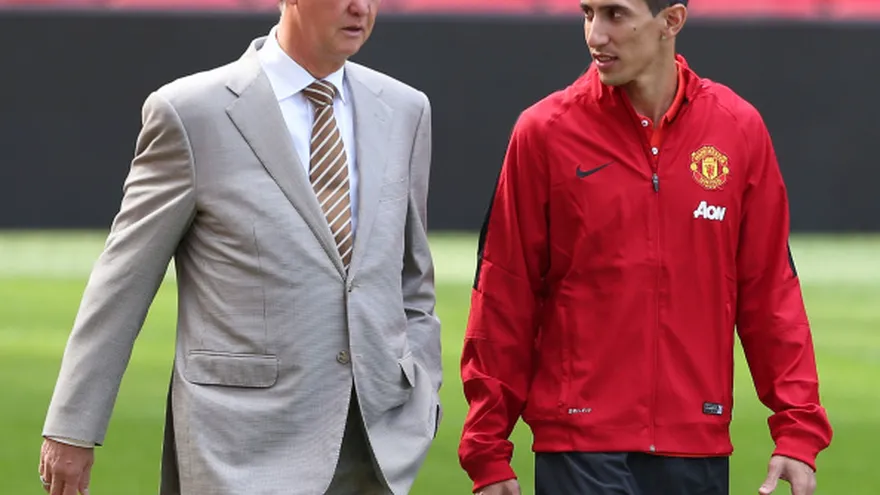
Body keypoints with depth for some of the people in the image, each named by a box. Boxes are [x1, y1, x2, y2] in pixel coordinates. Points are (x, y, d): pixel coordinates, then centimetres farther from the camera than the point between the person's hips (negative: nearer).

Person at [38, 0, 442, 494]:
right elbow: (122, 279, -1)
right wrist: (72, 428, -1)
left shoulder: (404, 111, 10)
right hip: (248, 450, -4)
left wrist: (422, 411, 13)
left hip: (381, 442, 4)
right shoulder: (192, 113, -4)